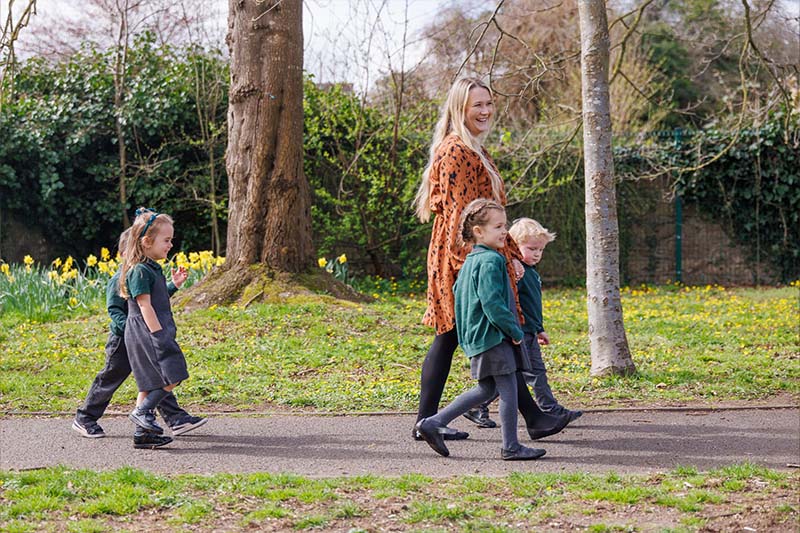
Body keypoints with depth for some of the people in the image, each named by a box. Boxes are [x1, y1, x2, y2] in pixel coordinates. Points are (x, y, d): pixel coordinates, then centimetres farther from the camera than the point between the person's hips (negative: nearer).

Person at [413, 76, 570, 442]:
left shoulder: (472, 151, 20)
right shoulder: (456, 151, -13)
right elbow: (461, 213, -18)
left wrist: (511, 254, 21)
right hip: (467, 258, -10)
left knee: (448, 338, 8)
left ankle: (426, 422, 10)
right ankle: (533, 418, 1)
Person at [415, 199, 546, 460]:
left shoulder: (470, 261, 14)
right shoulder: (491, 261, -17)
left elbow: (457, 291, 25)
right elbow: (492, 303, -23)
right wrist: (516, 331, -15)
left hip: (477, 337, 10)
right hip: (493, 335, -10)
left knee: (486, 389, 17)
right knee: (508, 389, -2)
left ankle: (432, 423, 15)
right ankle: (511, 447, 5)